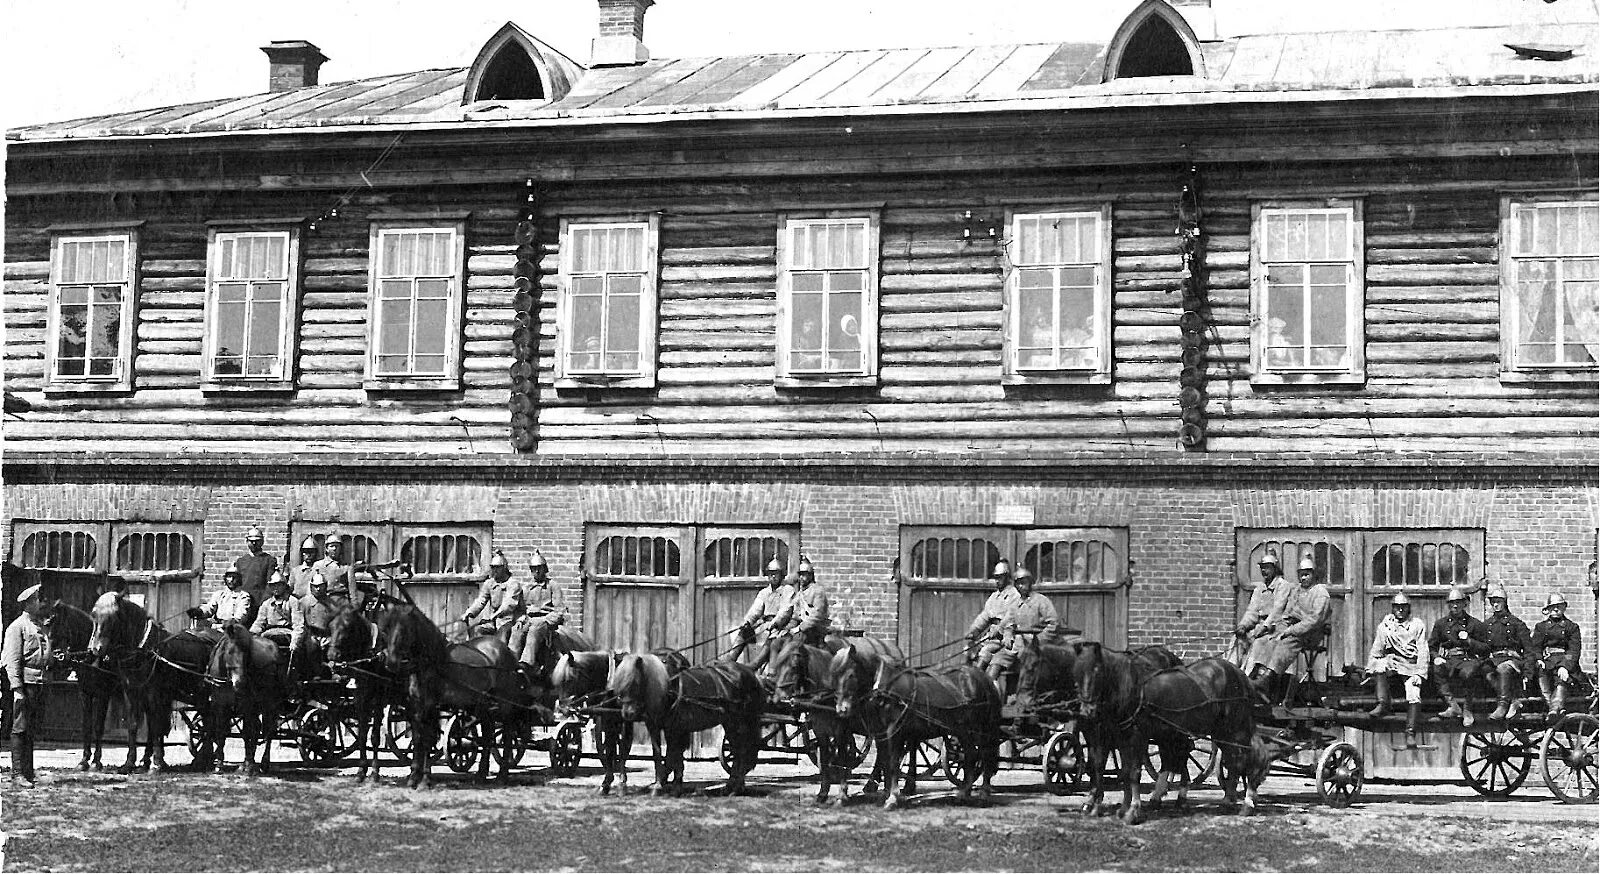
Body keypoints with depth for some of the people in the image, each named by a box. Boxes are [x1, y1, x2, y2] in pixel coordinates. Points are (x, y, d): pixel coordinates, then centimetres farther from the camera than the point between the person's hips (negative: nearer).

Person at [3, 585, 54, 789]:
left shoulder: (41, 626, 18)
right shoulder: (17, 626, -7)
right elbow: (13, 659, -12)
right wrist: (17, 687, -18)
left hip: (40, 683, 8)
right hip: (25, 681, -8)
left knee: (31, 730, 11)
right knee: (20, 728, -6)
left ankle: (28, 770, 15)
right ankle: (17, 773, -6)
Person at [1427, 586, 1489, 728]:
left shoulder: (1475, 624, 11)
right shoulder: (1440, 623, 17)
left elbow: (1485, 648, 9)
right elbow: (1431, 646, 19)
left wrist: (1469, 641, -8)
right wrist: (1437, 657, -2)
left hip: (1469, 659, -2)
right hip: (1447, 660, 2)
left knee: (1466, 673, -37)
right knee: (1436, 670, -32)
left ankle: (1467, 711, -29)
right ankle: (1452, 704, -37)